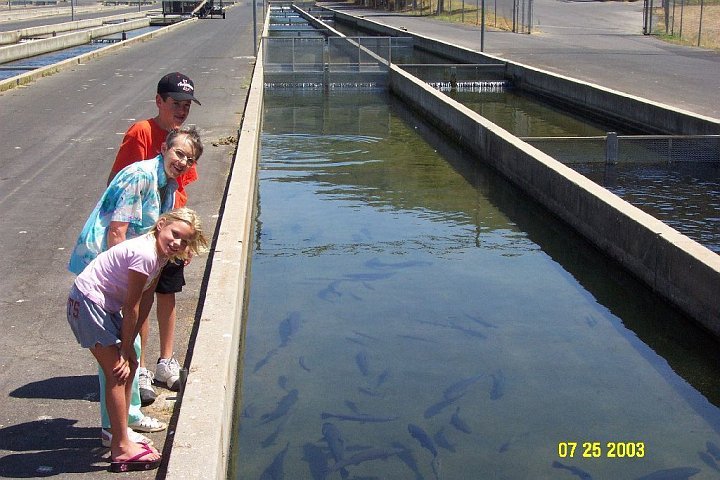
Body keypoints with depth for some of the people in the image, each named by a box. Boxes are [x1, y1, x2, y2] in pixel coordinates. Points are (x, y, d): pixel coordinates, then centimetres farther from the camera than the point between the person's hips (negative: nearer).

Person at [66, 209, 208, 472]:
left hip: (106, 305, 10)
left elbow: (144, 303, 3)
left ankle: (121, 438, 21)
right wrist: (126, 348, -10)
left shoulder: (160, 254, 3)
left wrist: (128, 348, 1)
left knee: (129, 366, 11)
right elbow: (131, 307, -20)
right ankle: (121, 448, -1)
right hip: (87, 302, -10)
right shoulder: (144, 254, -26)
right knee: (117, 373, -8)